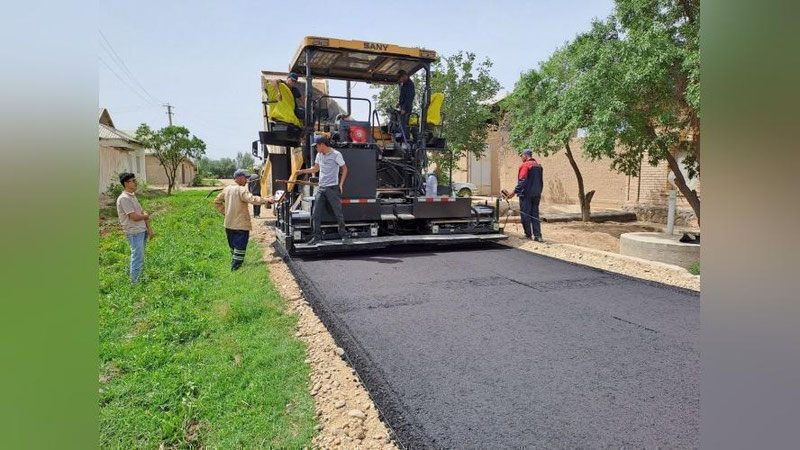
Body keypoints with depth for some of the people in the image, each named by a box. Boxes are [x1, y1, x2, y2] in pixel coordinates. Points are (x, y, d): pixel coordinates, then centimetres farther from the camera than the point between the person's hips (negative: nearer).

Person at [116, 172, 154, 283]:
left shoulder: (133, 196, 12)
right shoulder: (124, 198, -17)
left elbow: (143, 213, 13)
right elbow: (134, 217, -20)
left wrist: (149, 228, 8)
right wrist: (145, 216, 1)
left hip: (142, 231, 9)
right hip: (134, 233, -9)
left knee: (139, 257, 16)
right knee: (137, 258, -3)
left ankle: (139, 279, 26)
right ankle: (134, 282, 8)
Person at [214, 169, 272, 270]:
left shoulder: (226, 189, 7)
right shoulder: (241, 190, -17)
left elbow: (216, 202, 16)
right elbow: (252, 199, -32)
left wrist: (225, 211, 16)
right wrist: (265, 200, -32)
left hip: (229, 224, 8)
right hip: (241, 225, -8)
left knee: (233, 245, 20)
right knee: (240, 246, -1)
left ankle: (235, 261, 32)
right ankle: (236, 266, -2)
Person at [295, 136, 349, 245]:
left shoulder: (336, 154, -7)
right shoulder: (319, 155, 12)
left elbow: (345, 169, -3)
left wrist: (341, 184, -8)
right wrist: (302, 171, 15)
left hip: (333, 188, -6)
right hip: (321, 188, 6)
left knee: (338, 213, -1)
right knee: (315, 214, 3)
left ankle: (344, 235, 11)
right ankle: (317, 237, 11)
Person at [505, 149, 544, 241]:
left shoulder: (525, 165, -11)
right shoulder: (539, 165, 14)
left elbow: (522, 181, -18)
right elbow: (541, 181, 18)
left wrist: (514, 192, -19)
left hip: (526, 194, -7)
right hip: (536, 194, 7)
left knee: (525, 214, 1)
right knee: (535, 215, 9)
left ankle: (528, 235, 5)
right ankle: (537, 235, 4)